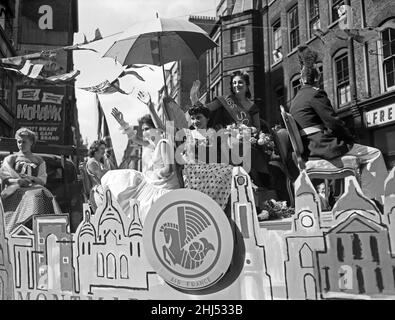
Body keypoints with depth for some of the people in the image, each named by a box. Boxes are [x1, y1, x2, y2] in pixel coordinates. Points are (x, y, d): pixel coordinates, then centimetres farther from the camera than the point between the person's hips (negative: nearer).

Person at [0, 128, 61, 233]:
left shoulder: (39, 160, 22)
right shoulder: (11, 158, 21)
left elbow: (43, 180, 10)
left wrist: (31, 178, -12)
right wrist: (17, 180, -15)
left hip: (34, 188, 1)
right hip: (16, 189, -1)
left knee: (40, 194, -36)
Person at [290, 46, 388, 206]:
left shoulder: (296, 99, 18)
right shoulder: (315, 94, -9)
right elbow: (333, 122, -14)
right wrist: (350, 138, 2)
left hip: (309, 149, 9)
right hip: (322, 146, -9)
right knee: (374, 154, -3)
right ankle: (379, 198, -2)